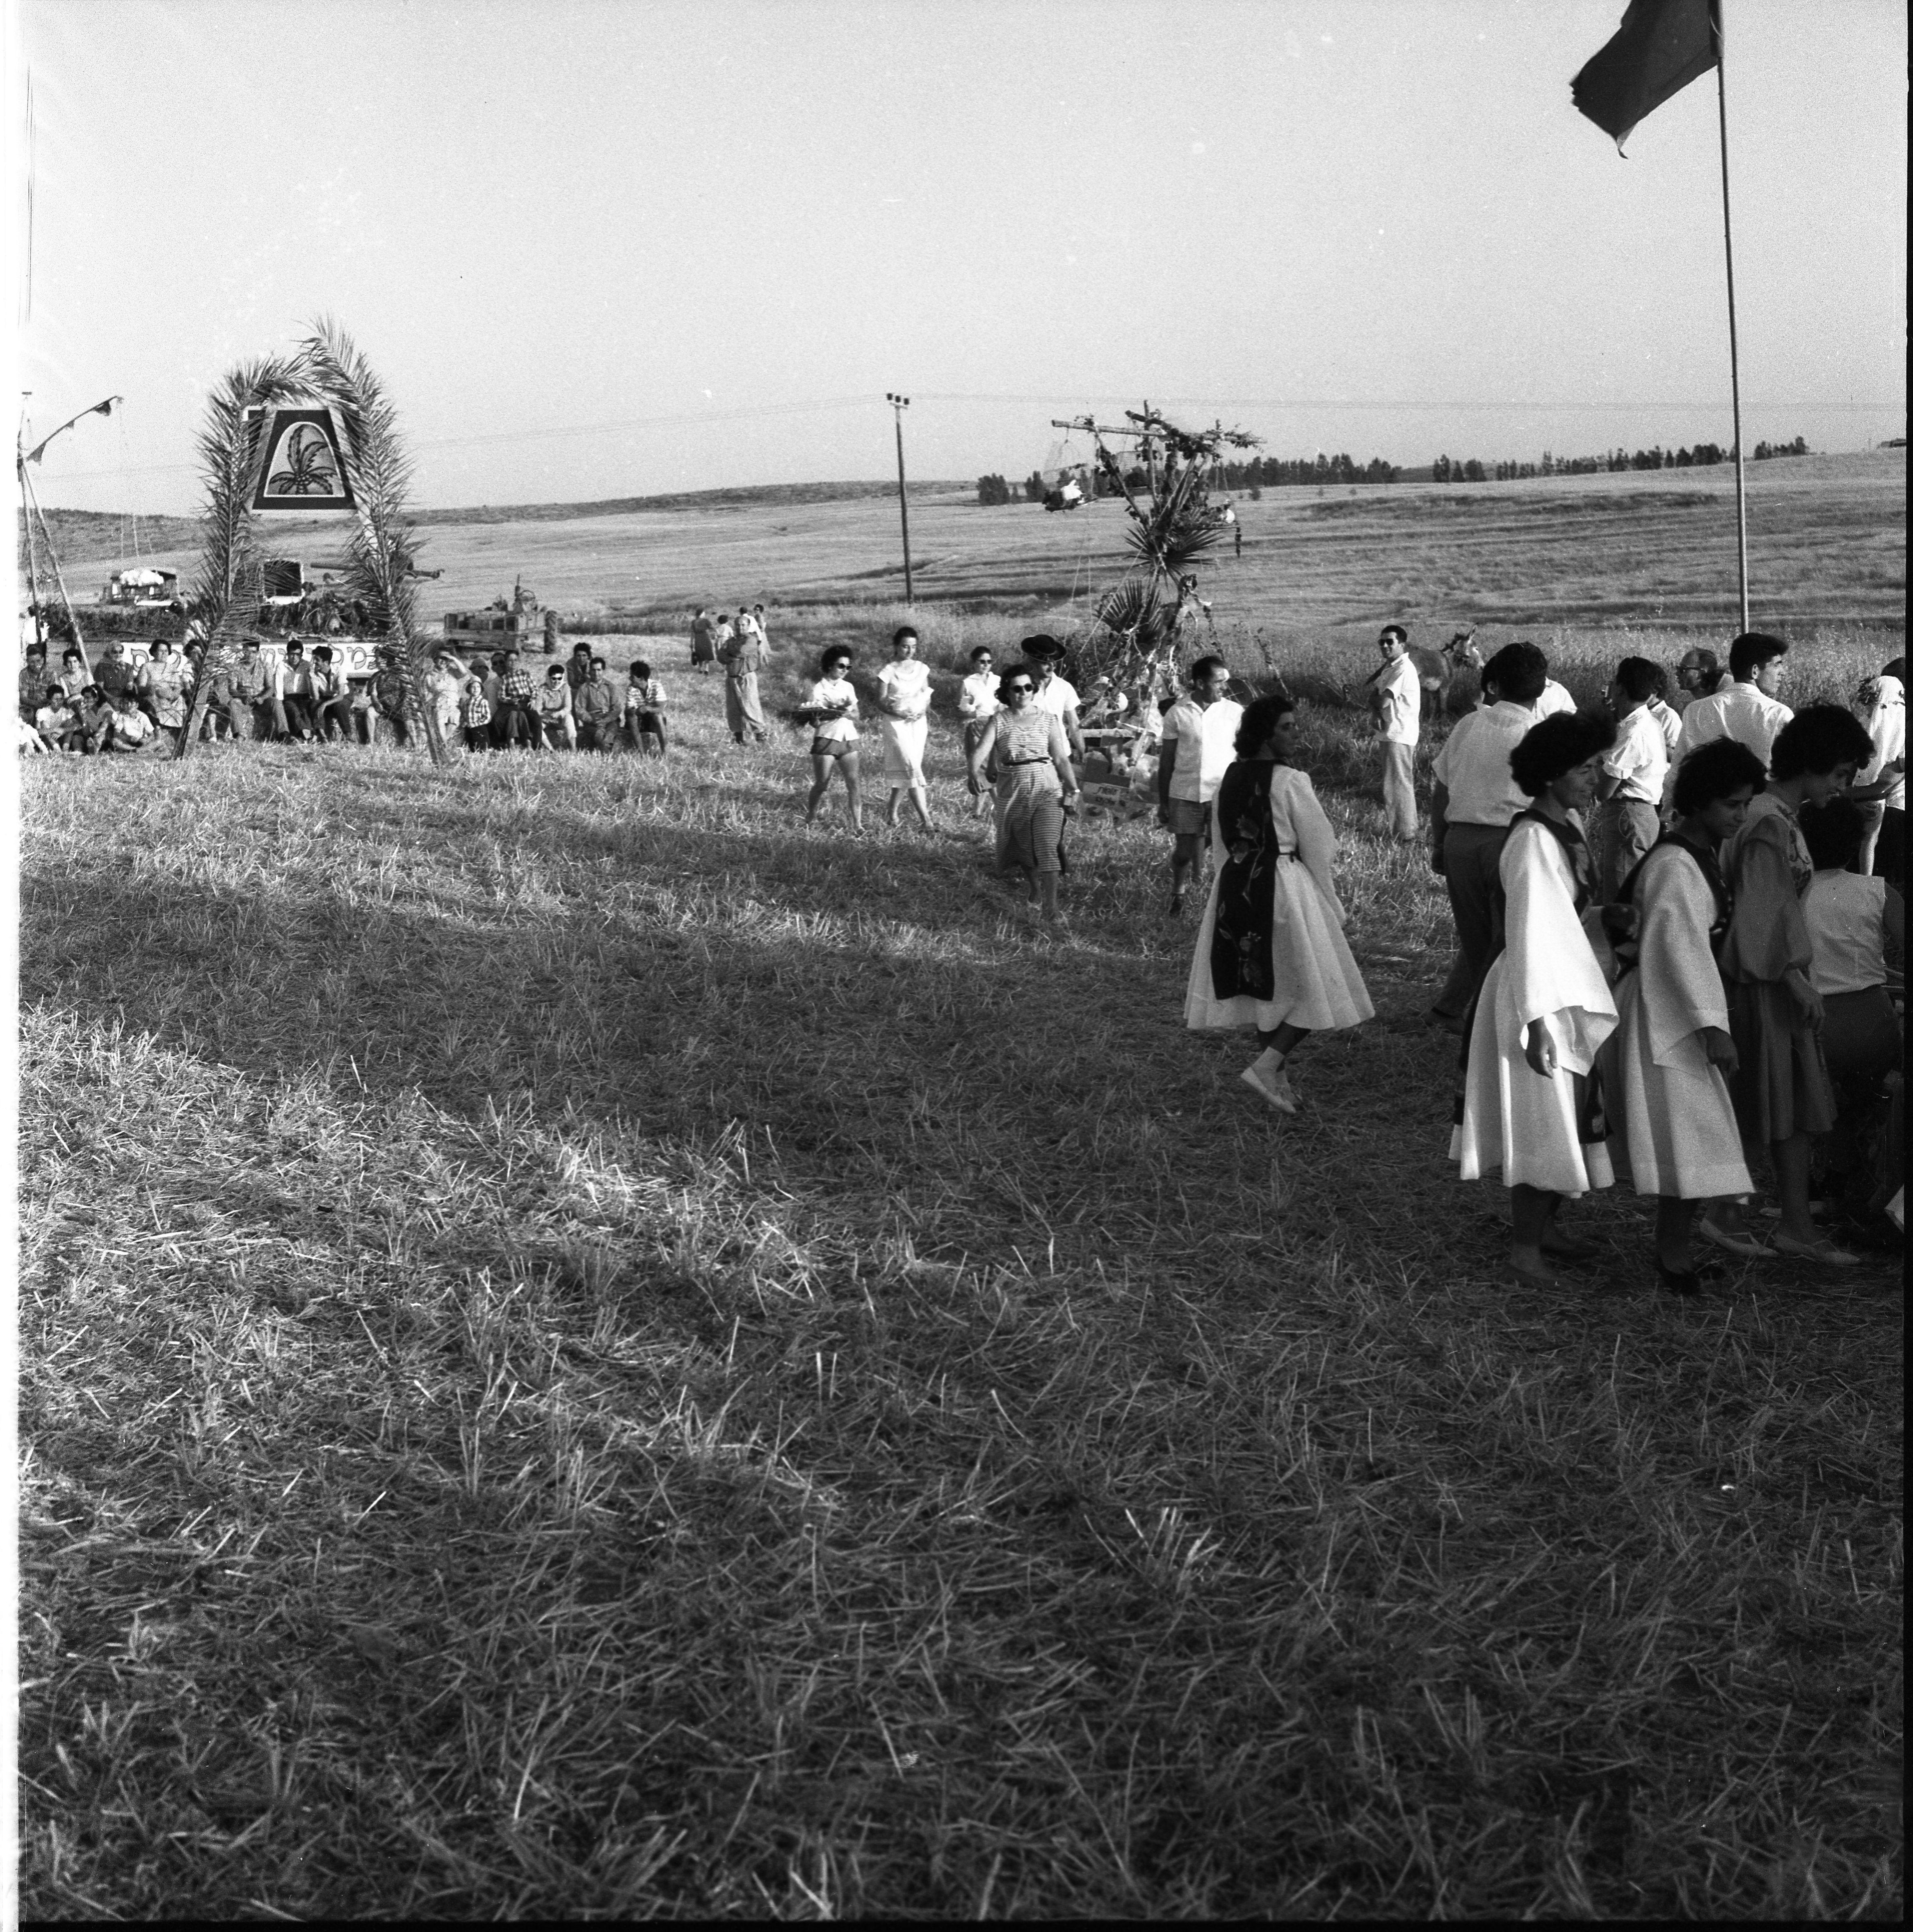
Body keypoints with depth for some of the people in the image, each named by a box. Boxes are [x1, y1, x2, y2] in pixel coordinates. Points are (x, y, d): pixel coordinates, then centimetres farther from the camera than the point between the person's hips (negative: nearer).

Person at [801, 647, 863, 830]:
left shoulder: (848, 687, 11)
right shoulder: (818, 689, -4)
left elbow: (856, 716, 8)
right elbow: (814, 722, -7)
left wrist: (848, 712, -13)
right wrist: (832, 713, -23)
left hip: (848, 738, 4)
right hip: (826, 739, -4)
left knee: (853, 781, -8)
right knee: (821, 784, 1)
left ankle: (857, 824, -9)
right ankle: (810, 819, 22)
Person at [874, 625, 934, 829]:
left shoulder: (922, 669, 7)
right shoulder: (889, 672, -7)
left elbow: (927, 698, 13)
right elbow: (881, 702, -5)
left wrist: (928, 726, 11)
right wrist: (899, 714, -20)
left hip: (918, 723, 5)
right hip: (897, 724, -5)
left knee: (904, 771, 7)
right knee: (911, 768, -12)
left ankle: (892, 813, 22)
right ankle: (925, 819, -16)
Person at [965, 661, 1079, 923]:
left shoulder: (1048, 719, 3)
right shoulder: (997, 721, 0)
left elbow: (1061, 758, 3)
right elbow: (981, 749, -15)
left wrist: (1073, 788, -6)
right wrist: (974, 773, -35)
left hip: (1047, 791, -1)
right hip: (1012, 793, 1)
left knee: (1047, 847, -13)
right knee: (1021, 847, 15)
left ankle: (1050, 906, -13)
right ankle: (1033, 886, 43)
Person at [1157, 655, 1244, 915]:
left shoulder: (1234, 712, 1)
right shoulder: (1178, 713, 1)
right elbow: (1166, 761, 6)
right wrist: (1162, 803, 6)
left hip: (1223, 794, 0)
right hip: (1185, 795, 0)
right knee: (1185, 854, 7)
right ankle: (1177, 896, 35)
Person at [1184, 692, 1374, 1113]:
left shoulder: (1229, 780, 5)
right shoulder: (1290, 781, -14)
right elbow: (1318, 847, -8)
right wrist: (1333, 908, 2)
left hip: (1234, 886, 7)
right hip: (1284, 886, -7)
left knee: (1263, 984, 15)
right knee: (1315, 986, 3)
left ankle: (1278, 1079, 22)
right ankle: (1267, 1066, -9)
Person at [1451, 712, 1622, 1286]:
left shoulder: (1568, 825, 5)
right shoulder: (1533, 840, -22)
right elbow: (1529, 933, -25)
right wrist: (1538, 1021, -26)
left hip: (1571, 985, 9)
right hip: (1539, 996, -9)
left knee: (1568, 1114, 17)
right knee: (1545, 1119, -1)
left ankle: (1545, 1227, 31)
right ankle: (1525, 1248, 11)